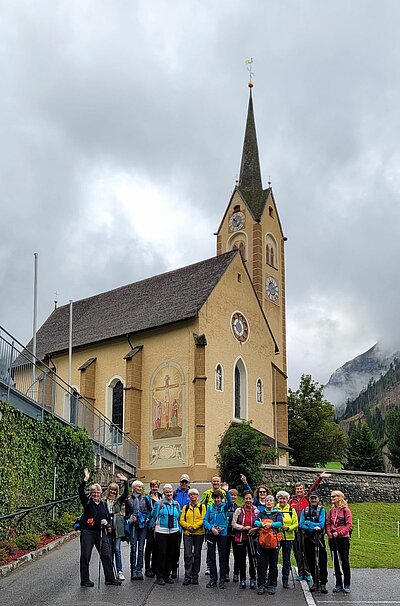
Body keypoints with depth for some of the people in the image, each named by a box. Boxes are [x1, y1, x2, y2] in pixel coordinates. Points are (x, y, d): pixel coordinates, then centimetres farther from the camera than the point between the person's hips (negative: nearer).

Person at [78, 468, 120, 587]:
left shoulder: (103, 503, 11)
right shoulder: (87, 501, -1)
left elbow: (108, 517, 18)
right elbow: (80, 491, -18)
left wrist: (106, 521, -5)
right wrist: (85, 480, -29)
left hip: (101, 532, 4)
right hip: (87, 532, -4)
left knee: (107, 555, 2)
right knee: (85, 556, 1)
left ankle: (110, 578, 11)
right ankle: (84, 580, 11)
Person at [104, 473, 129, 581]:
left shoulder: (119, 500, 7)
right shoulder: (104, 501, 7)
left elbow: (126, 493, -9)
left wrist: (125, 482, -22)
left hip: (117, 528, -1)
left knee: (117, 549, -5)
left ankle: (119, 571, 0)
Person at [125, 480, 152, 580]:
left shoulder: (145, 499, 8)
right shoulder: (128, 500, 6)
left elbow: (150, 511, 10)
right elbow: (126, 513, 11)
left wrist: (148, 518, -6)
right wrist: (130, 518, -8)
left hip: (143, 525, 1)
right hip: (133, 525, -1)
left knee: (141, 548, 1)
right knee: (133, 547, -3)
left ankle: (139, 570, 5)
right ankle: (133, 570, 1)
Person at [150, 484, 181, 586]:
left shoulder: (176, 504, 11)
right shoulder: (160, 503, -2)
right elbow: (154, 515, -10)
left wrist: (180, 530, 12)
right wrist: (158, 505, -21)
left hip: (174, 531, 4)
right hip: (161, 531, -4)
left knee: (171, 554, 7)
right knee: (162, 553, -6)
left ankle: (167, 575, 17)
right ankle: (160, 576, 1)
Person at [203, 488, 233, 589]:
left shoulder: (224, 506, -2)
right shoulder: (210, 507, 6)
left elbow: (230, 502, -24)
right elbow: (205, 520, 2)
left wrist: (227, 491, -38)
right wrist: (211, 528, -14)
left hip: (222, 534, -2)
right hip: (210, 534, 3)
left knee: (222, 557, 1)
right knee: (211, 557, 7)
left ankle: (222, 579, 8)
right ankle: (213, 579, 17)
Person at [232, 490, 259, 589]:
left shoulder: (256, 511, 2)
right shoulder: (239, 510, 1)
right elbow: (233, 524, 1)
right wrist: (243, 527, -12)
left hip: (252, 538, -1)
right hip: (240, 538, 1)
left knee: (252, 559, -1)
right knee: (241, 559, 6)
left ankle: (253, 579, 11)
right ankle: (242, 579, 17)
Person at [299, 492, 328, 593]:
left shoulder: (321, 510, 0)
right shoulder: (305, 510, 9)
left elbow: (321, 524, -12)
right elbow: (301, 525, -2)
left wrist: (308, 523, -10)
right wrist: (313, 527, -16)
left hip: (319, 538, -3)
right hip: (308, 538, 3)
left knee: (322, 561, -7)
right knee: (311, 561, 8)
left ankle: (323, 583, -1)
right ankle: (315, 582, 20)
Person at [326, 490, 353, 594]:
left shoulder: (346, 510, -5)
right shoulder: (331, 511, 10)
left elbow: (349, 525, -8)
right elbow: (328, 524, 12)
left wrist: (339, 533, -17)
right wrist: (329, 533, -6)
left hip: (343, 538, -5)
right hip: (333, 539, 5)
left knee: (344, 561, -1)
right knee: (335, 561, 8)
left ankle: (346, 585, 6)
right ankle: (338, 584, 16)